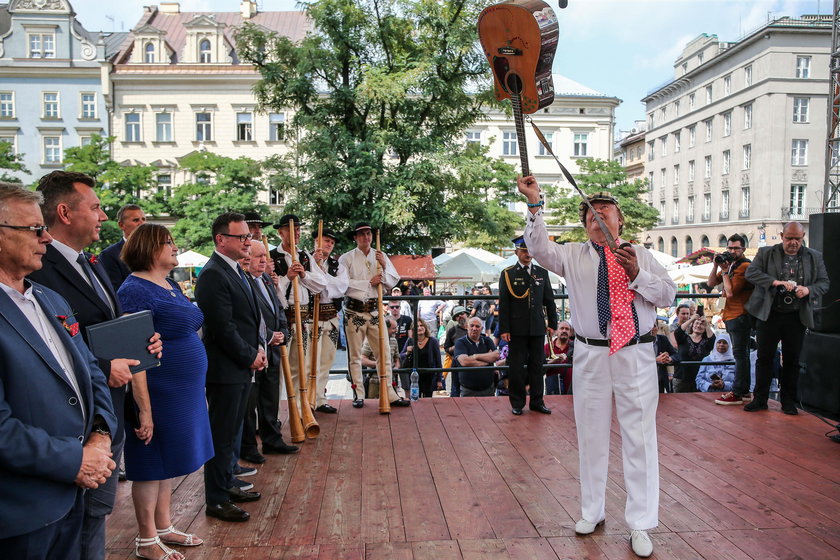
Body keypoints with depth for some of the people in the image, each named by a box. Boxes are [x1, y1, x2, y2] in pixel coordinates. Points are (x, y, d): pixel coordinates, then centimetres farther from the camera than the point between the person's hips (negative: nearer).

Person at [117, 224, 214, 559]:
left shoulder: (171, 285, 10)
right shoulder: (136, 290, -17)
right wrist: (144, 409, -24)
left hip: (183, 392, 9)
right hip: (159, 392, -9)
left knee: (167, 461, 18)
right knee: (152, 463, 5)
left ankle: (164, 528, 33)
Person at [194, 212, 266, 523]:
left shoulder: (236, 270, 13)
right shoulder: (212, 275, -18)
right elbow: (222, 327, -21)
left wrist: (258, 348, 6)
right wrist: (250, 356, -12)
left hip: (242, 367, 10)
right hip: (224, 369, -10)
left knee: (231, 432, 20)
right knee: (221, 435, 2)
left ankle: (227, 485, 34)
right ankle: (216, 500, 15)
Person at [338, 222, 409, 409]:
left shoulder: (381, 257, 10)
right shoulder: (347, 258, 0)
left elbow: (392, 283, 6)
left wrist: (384, 267, -10)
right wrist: (369, 282, -10)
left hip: (375, 310, 2)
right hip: (354, 311, -2)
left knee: (384, 353, 1)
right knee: (355, 355, 5)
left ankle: (390, 395, 7)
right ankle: (358, 395, 15)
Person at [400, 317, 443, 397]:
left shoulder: (432, 341, -2)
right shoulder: (410, 341, 3)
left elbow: (438, 361, 0)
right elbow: (401, 356, 7)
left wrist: (439, 380, -2)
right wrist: (407, 353, -16)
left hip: (429, 377, -2)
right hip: (414, 377, 2)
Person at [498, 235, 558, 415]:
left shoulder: (542, 273, 10)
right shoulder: (507, 274, 0)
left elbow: (549, 300, 12)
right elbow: (503, 304, -3)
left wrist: (552, 323, 7)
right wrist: (504, 329, -8)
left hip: (537, 327, 3)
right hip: (517, 329, -3)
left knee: (537, 365, 8)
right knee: (516, 366, 3)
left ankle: (537, 401, 19)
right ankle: (517, 403, 15)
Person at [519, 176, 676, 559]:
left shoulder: (639, 255, 9)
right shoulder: (572, 256, 7)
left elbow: (668, 294, 3)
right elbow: (538, 247, -11)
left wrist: (637, 275, -13)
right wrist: (534, 204, -20)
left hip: (636, 355, 0)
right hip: (591, 356, 1)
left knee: (639, 438, 3)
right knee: (591, 437, 12)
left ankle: (640, 525, 17)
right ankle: (591, 512, 30)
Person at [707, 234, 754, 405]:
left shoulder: (744, 266, -14)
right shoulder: (730, 264, 16)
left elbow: (730, 291, -21)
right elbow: (711, 283, 12)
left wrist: (724, 270, -13)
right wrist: (716, 266, 0)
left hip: (740, 316, -10)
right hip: (731, 316, 10)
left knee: (740, 354, -8)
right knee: (741, 354, 15)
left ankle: (737, 393, -7)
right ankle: (744, 391, 23)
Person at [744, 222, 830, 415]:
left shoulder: (815, 257, 9)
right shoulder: (766, 253, 3)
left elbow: (824, 283, 8)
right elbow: (751, 273, -9)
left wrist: (808, 290, -13)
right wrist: (775, 281, -23)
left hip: (797, 317, 2)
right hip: (769, 314, -1)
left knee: (792, 360, 8)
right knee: (764, 358, 4)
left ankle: (788, 401, 20)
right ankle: (760, 399, 13)